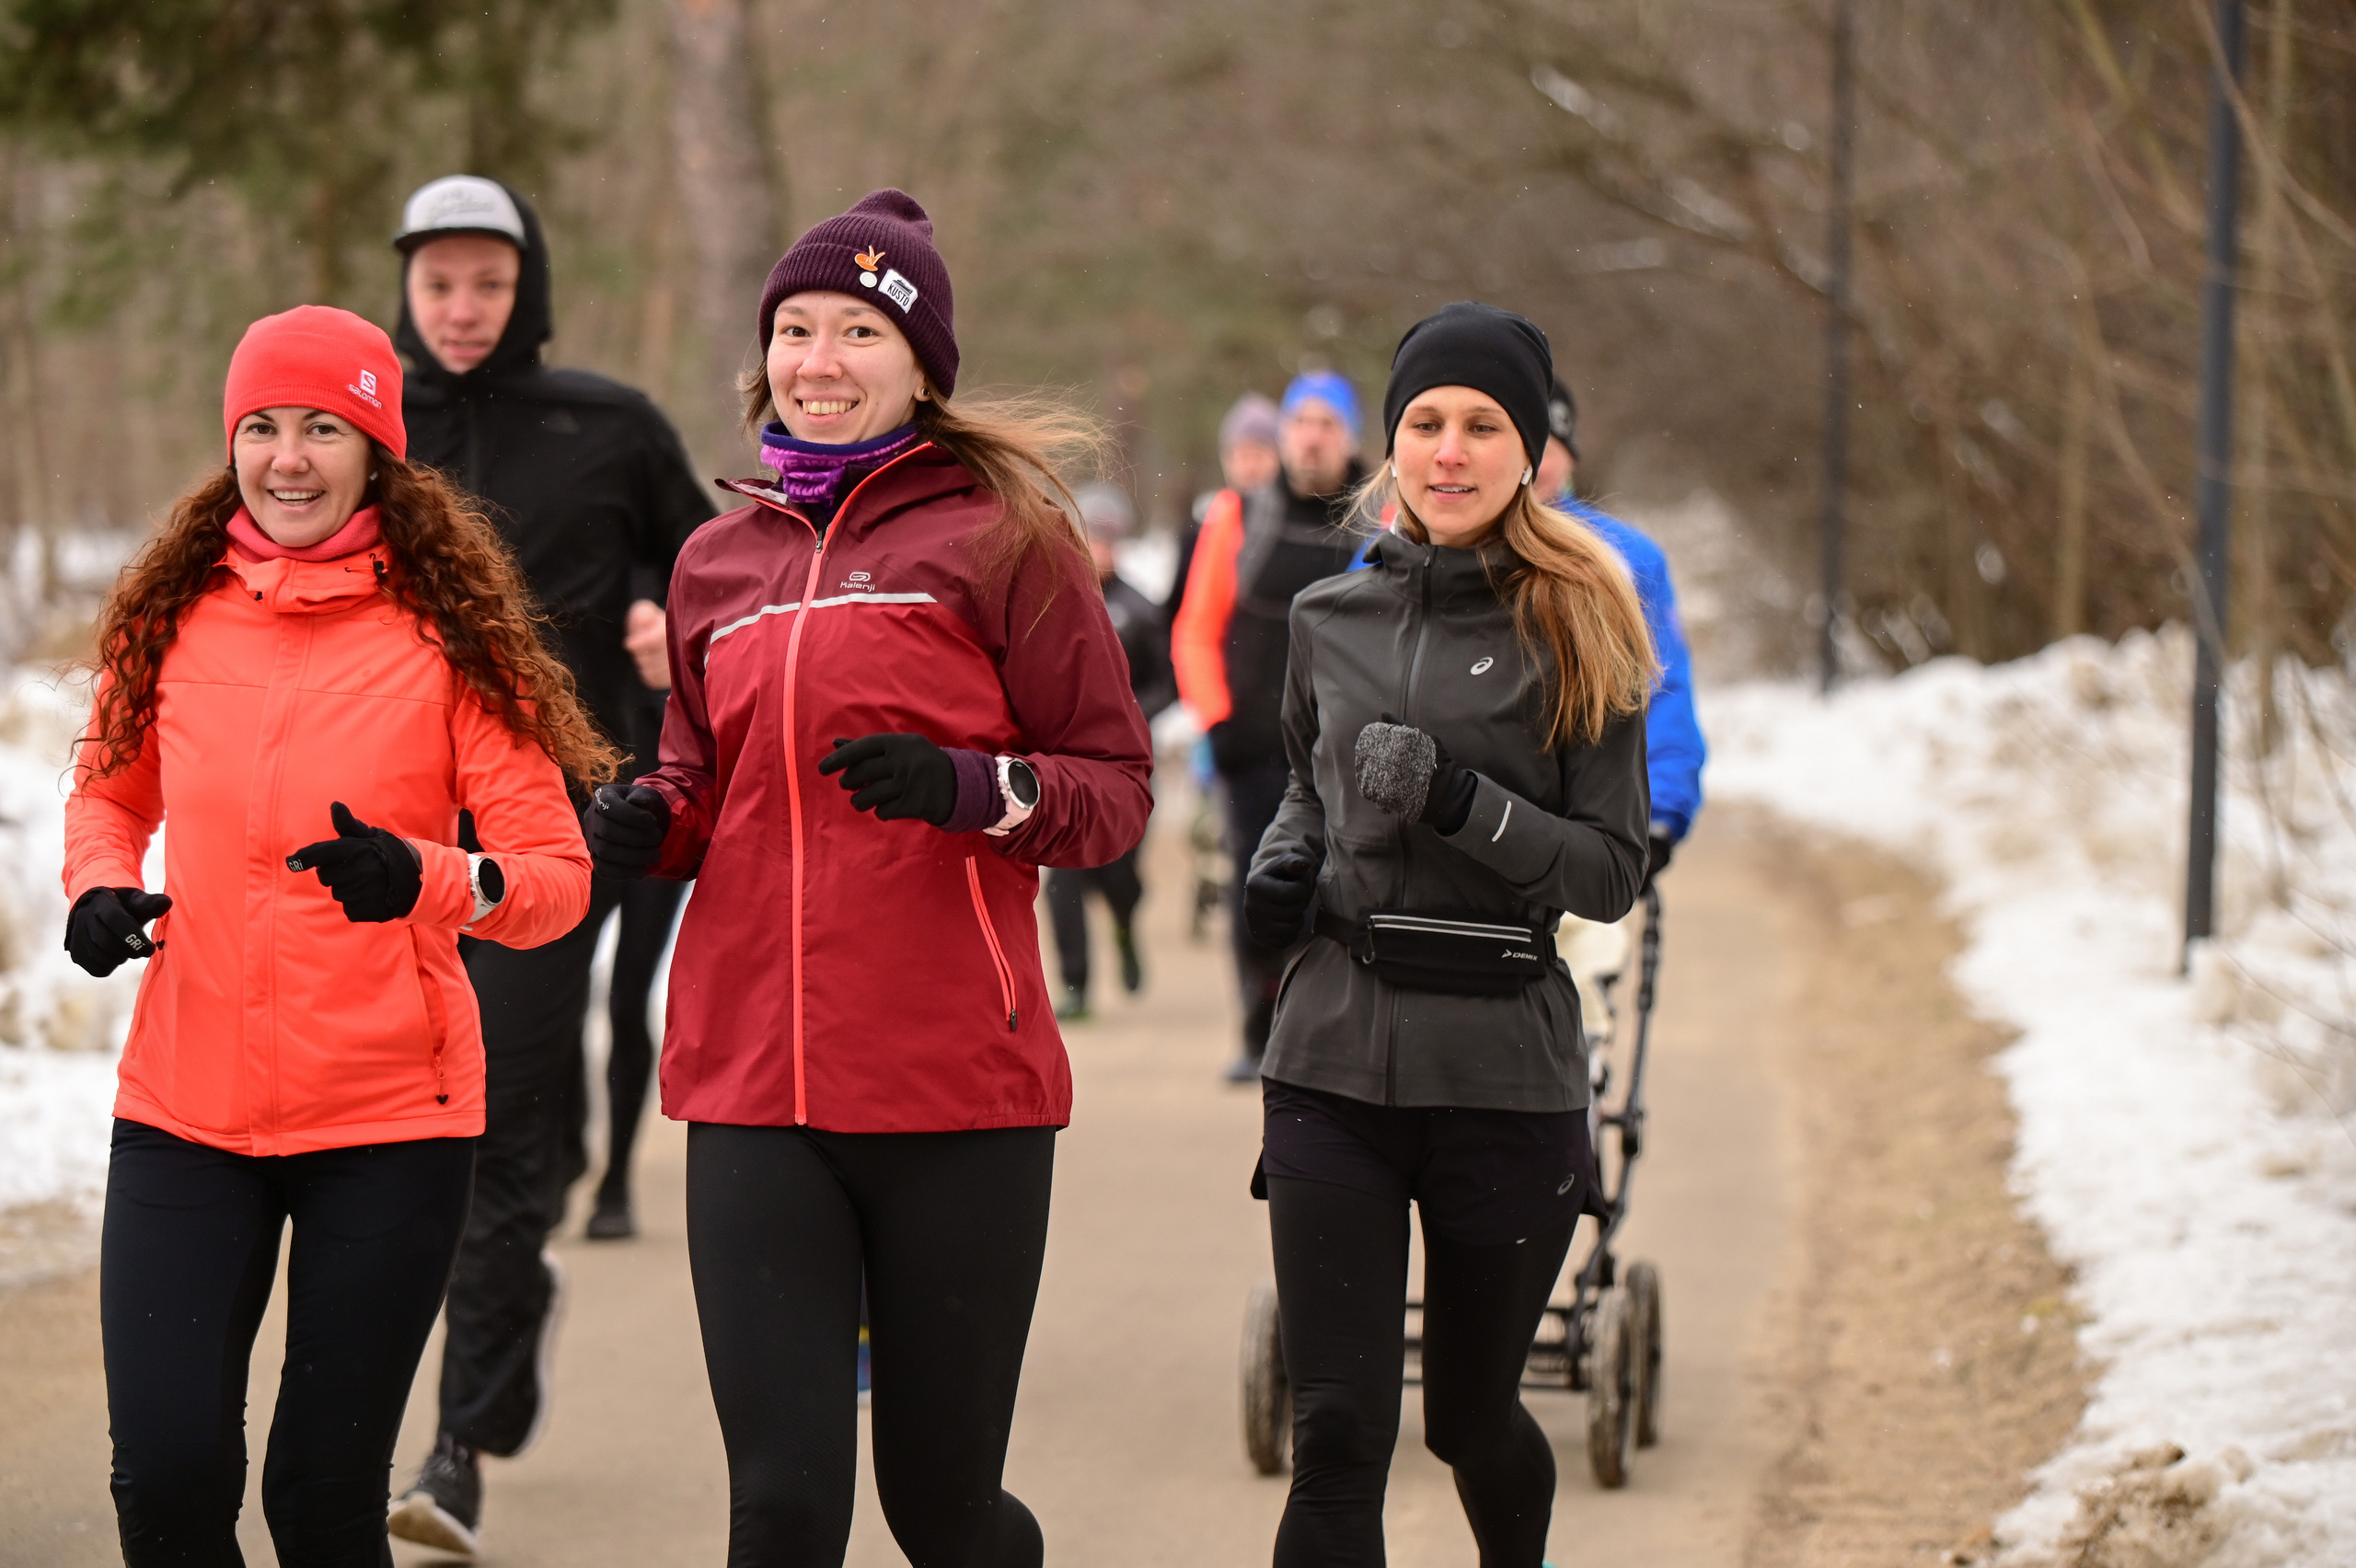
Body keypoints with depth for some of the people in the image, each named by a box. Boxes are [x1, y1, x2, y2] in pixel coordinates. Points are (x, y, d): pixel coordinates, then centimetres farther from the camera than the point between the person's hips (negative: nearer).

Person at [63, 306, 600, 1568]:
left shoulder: (449, 634, -4)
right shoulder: (172, 618, 4)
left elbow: (556, 873, -6)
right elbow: (109, 786, 23)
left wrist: (429, 879, -26)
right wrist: (98, 886, 1)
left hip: (388, 1125, -2)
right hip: (183, 1109, 2)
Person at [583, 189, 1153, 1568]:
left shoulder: (1002, 537, 0)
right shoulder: (720, 563, 15)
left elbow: (1118, 786, -1)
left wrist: (974, 788, -20)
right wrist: (649, 824, 6)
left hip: (959, 1087, -3)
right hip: (755, 1086, 3)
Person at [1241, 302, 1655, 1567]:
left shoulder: (1575, 630, -1)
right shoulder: (1330, 619, 8)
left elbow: (1613, 871, -4)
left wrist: (1461, 801, -17)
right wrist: (1283, 860, 4)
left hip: (1505, 1070, -2)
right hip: (1334, 1065, 2)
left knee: (1470, 1417, 13)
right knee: (1337, 1434, -7)